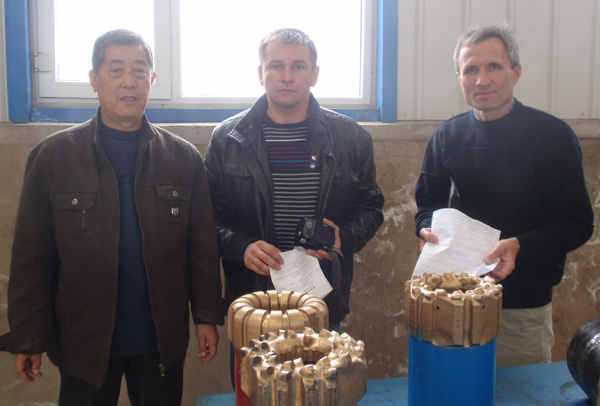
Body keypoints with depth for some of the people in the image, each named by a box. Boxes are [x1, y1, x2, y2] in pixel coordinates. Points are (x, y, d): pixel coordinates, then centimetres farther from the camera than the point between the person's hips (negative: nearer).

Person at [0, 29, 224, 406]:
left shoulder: (184, 158, 0)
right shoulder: (53, 156, -3)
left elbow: (202, 246, 1)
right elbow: (31, 257, -3)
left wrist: (207, 316, -2)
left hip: (163, 341, 1)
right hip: (83, 342, -1)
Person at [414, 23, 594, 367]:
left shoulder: (552, 134, -7)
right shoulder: (448, 135, 5)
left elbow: (578, 223, -8)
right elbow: (428, 201, 13)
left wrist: (521, 246, -24)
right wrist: (429, 229, -9)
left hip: (524, 305, -3)